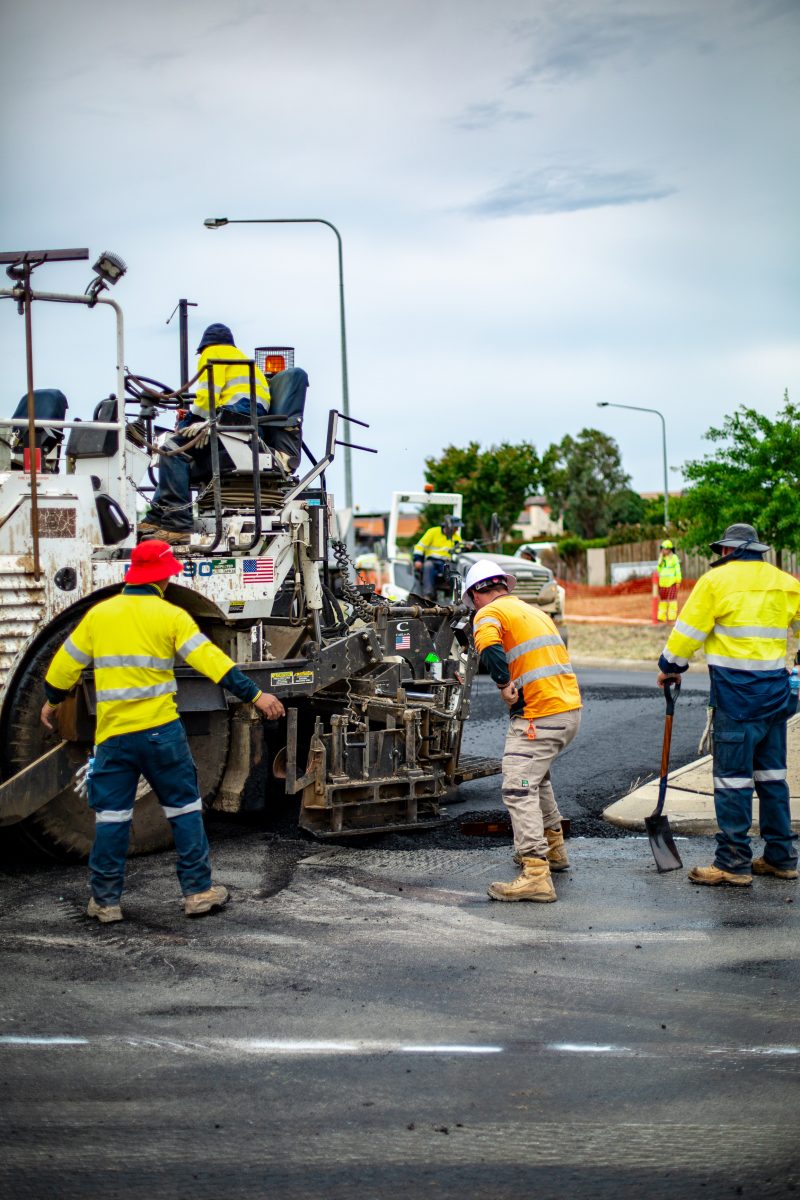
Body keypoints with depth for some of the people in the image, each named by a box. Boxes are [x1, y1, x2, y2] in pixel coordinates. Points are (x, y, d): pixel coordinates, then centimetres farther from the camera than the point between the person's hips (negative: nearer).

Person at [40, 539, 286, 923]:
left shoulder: (99, 614, 5)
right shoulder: (169, 615, -4)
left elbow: (67, 662, 13)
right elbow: (211, 660, -10)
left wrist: (52, 701, 30)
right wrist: (255, 696, -8)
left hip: (112, 733, 2)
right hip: (161, 730, -2)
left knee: (111, 815, 9)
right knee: (184, 808, 9)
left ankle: (105, 900, 12)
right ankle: (198, 891, 11)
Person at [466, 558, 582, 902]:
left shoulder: (490, 613, -2)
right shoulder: (534, 611, 24)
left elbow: (489, 647, -24)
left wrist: (504, 684, -15)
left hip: (540, 714, -9)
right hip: (570, 707, 9)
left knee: (518, 789, -10)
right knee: (536, 775, 29)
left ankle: (536, 875, -18)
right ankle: (552, 848, 40)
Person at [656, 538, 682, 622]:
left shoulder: (674, 557, -3)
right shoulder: (662, 558, 14)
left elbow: (678, 569, -4)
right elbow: (659, 569, 16)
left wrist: (678, 581, -8)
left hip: (672, 582, -6)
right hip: (663, 583, 6)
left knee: (672, 599, -7)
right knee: (662, 599, 8)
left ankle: (672, 617, -6)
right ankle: (662, 617, 13)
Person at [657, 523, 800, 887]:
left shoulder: (717, 580, -5)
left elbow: (688, 631, -4)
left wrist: (670, 666, 11)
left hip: (736, 695, -6)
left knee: (733, 776, -2)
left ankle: (733, 863, -1)